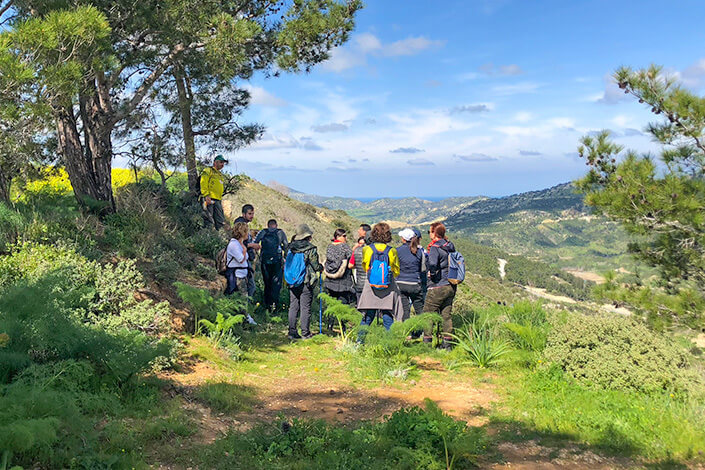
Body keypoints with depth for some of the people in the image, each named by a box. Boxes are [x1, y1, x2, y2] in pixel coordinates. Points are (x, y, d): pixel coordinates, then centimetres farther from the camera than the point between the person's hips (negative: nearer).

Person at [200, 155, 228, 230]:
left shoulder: (221, 176, 27)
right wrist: (207, 196, -18)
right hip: (208, 199, -8)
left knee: (221, 221, 2)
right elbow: (203, 184, -8)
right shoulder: (208, 171, 4)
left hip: (217, 200, 8)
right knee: (209, 221, -11)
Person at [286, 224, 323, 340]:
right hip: (306, 282, -4)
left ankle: (292, 332, 10)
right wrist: (321, 267, 13)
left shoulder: (291, 248, 3)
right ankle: (305, 333, 6)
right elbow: (315, 266, -7)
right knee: (305, 308, 2)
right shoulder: (311, 249, -11)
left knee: (293, 307, 9)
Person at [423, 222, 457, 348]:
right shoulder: (450, 246, 8)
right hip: (451, 286, 7)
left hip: (438, 286, -7)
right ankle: (447, 342, 15)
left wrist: (432, 273, -14)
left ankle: (427, 341, 7)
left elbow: (432, 263, -32)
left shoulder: (435, 248, -16)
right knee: (447, 314, 12)